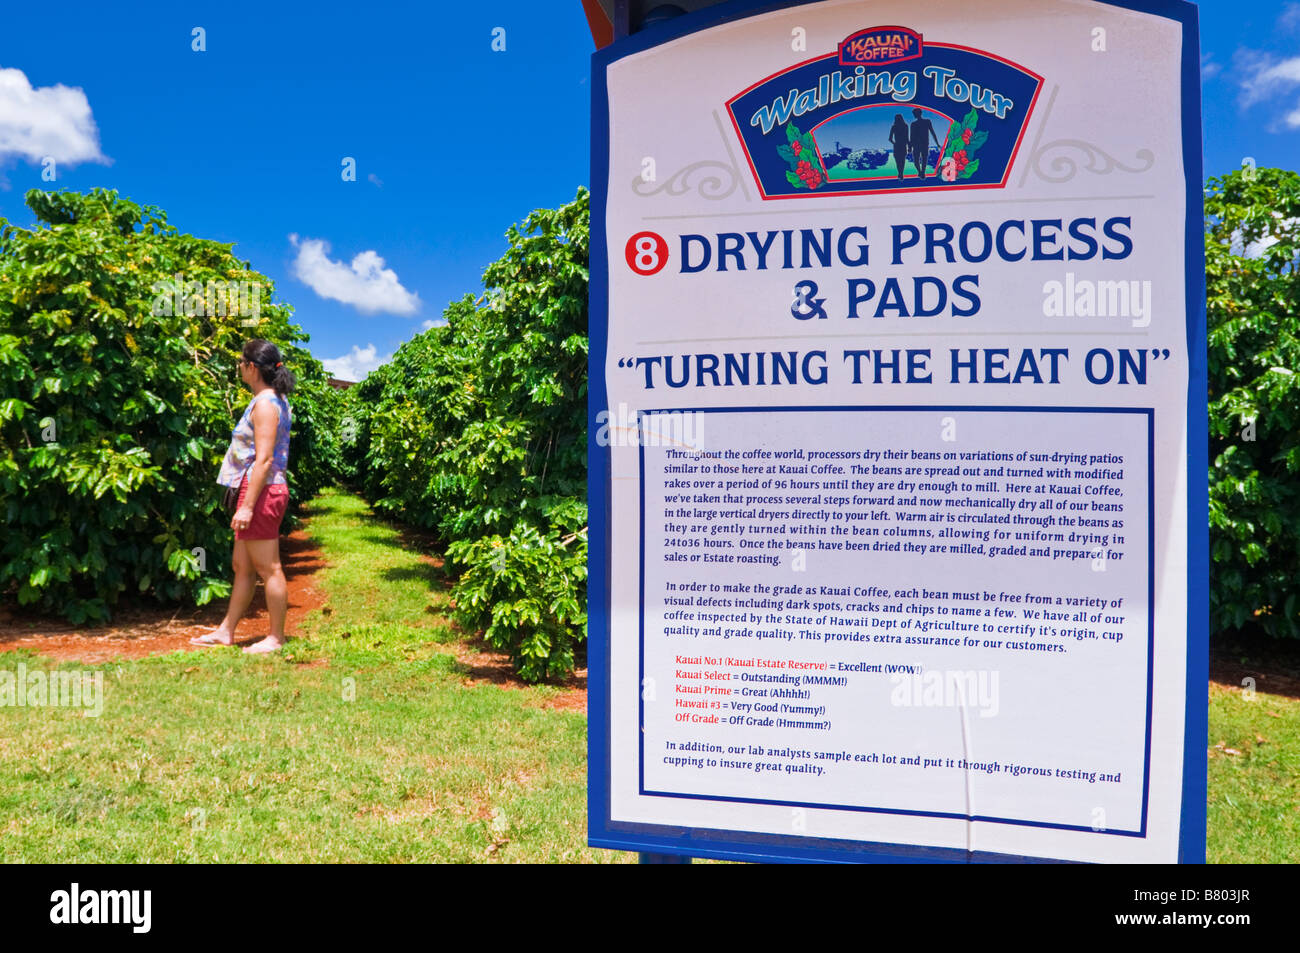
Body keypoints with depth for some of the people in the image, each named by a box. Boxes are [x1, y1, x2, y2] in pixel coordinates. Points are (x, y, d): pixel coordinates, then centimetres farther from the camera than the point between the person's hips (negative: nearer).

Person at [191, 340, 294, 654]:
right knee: (241, 566, 16)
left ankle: (276, 637, 7)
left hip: (262, 492, -11)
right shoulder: (272, 400, 15)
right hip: (256, 490, 11)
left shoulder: (265, 404, -15)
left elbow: (264, 459, -21)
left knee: (268, 568, -2)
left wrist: (247, 506, -22)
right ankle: (226, 631, 26)